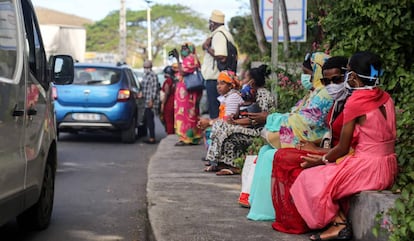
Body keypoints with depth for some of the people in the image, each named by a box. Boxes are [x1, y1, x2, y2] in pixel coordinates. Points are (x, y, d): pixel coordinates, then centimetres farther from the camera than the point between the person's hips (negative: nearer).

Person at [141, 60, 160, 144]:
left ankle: (152, 138, -9)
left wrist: (151, 100, -19)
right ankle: (151, 137, 13)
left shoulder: (153, 75, -10)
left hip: (151, 101, -9)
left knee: (149, 119, -10)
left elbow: (155, 89, -16)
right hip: (146, 101, 9)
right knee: (147, 119, 8)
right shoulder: (145, 76, 19)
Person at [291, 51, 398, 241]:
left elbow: (343, 148, -10)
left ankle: (338, 223, 2)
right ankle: (341, 219, 13)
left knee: (311, 180, 6)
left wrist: (321, 160, 9)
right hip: (388, 168, 8)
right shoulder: (385, 98, 7)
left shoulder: (355, 102, -15)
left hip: (367, 168, -8)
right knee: (331, 176, 26)